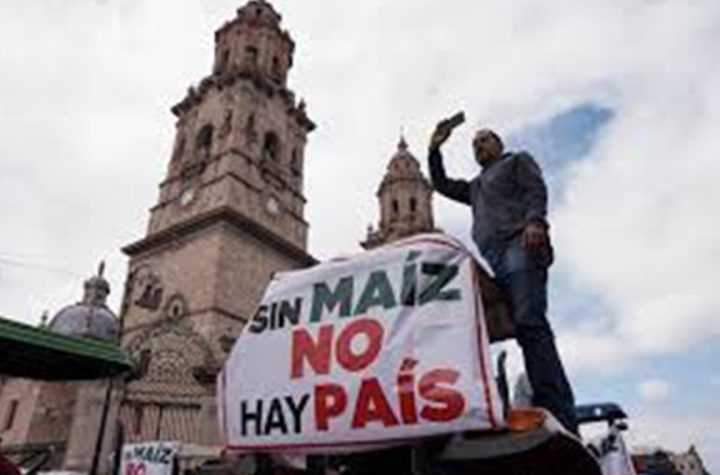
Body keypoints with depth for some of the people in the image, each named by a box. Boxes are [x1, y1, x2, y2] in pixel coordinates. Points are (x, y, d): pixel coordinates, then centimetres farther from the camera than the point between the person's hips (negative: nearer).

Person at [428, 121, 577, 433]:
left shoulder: (518, 160, 24)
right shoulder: (475, 186, 41)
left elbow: (536, 189, 6)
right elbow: (441, 184, 40)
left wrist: (534, 221, -14)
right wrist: (435, 150, 30)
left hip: (519, 245, -6)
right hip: (487, 259, 6)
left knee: (529, 324, -24)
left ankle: (559, 416, -29)